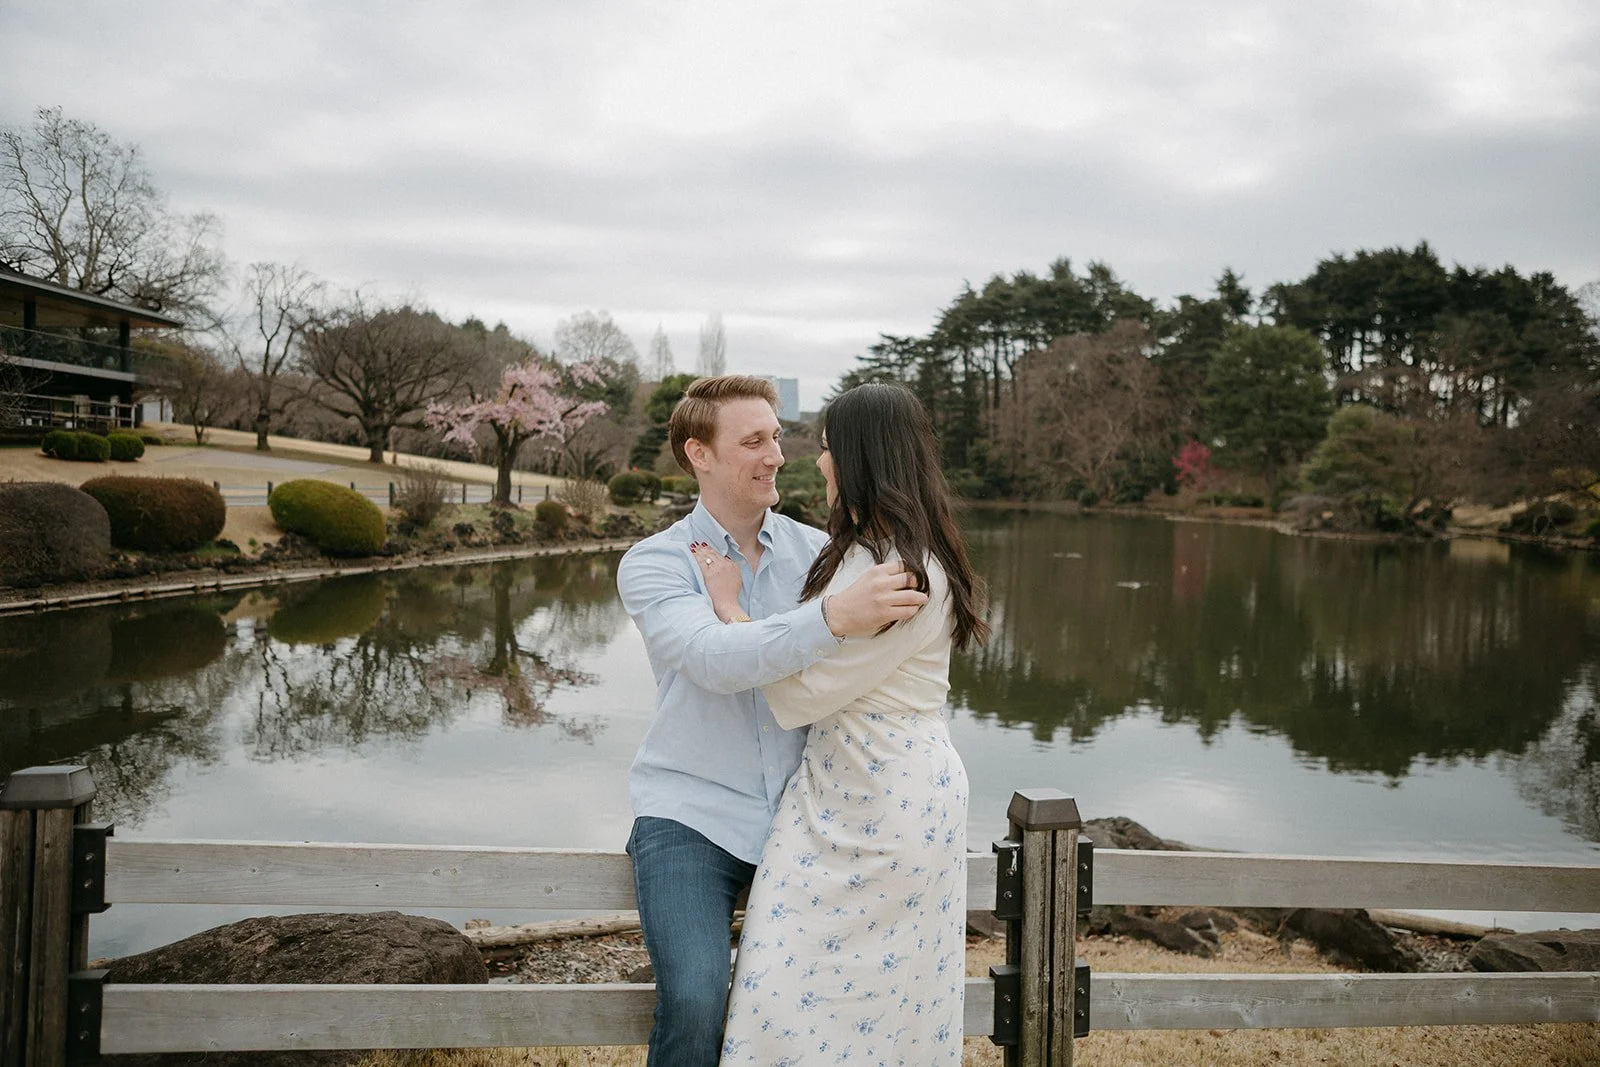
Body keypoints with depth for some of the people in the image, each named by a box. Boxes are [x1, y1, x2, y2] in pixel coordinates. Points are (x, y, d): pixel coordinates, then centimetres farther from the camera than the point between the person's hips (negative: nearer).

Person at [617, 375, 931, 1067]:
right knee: (696, 1000, -21)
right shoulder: (653, 564, -3)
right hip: (691, 816, -3)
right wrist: (835, 618, -34)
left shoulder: (816, 551, 6)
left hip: (798, 817, 3)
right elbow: (717, 661, -23)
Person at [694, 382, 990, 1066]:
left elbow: (798, 697, -20)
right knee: (789, 989, 14)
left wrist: (729, 605, -11)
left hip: (890, 811, -9)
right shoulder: (858, 553, 10)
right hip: (839, 795, 9)